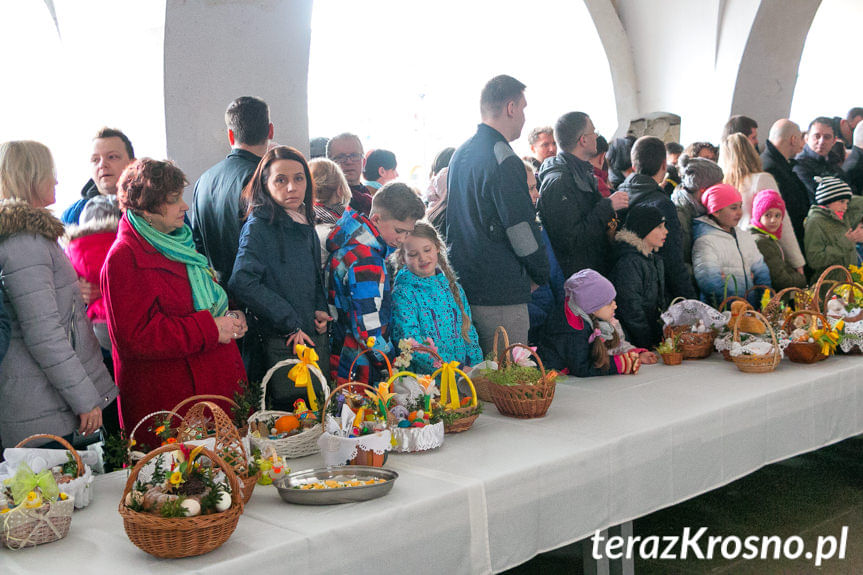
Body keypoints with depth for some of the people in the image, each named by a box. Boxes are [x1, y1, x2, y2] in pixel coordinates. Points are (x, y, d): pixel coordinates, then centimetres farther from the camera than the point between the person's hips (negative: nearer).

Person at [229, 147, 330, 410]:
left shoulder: (305, 225, 10)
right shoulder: (258, 227, -12)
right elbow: (243, 283, -23)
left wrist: (321, 310, 3)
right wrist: (289, 324, -19)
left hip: (316, 337, 7)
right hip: (282, 345, -7)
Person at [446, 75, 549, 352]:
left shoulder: (460, 154, 14)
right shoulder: (504, 160, -15)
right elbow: (521, 229, -16)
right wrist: (542, 274, 0)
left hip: (461, 285, 9)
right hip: (501, 294, -9)